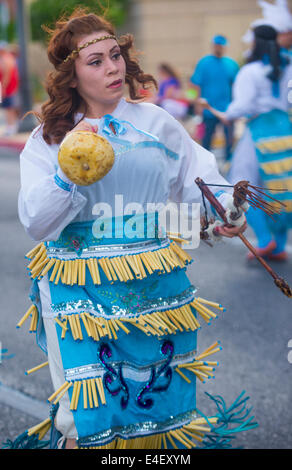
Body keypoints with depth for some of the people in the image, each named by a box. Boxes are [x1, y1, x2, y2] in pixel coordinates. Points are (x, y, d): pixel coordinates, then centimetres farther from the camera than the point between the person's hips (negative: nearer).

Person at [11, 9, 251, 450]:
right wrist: (68, 173, -21)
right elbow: (35, 222, -7)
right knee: (88, 415, -2)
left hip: (154, 288, 2)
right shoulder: (49, 138, 0)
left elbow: (199, 178, 8)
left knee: (157, 393, 12)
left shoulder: (156, 123, 4)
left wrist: (228, 210, -11)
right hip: (80, 292, -2)